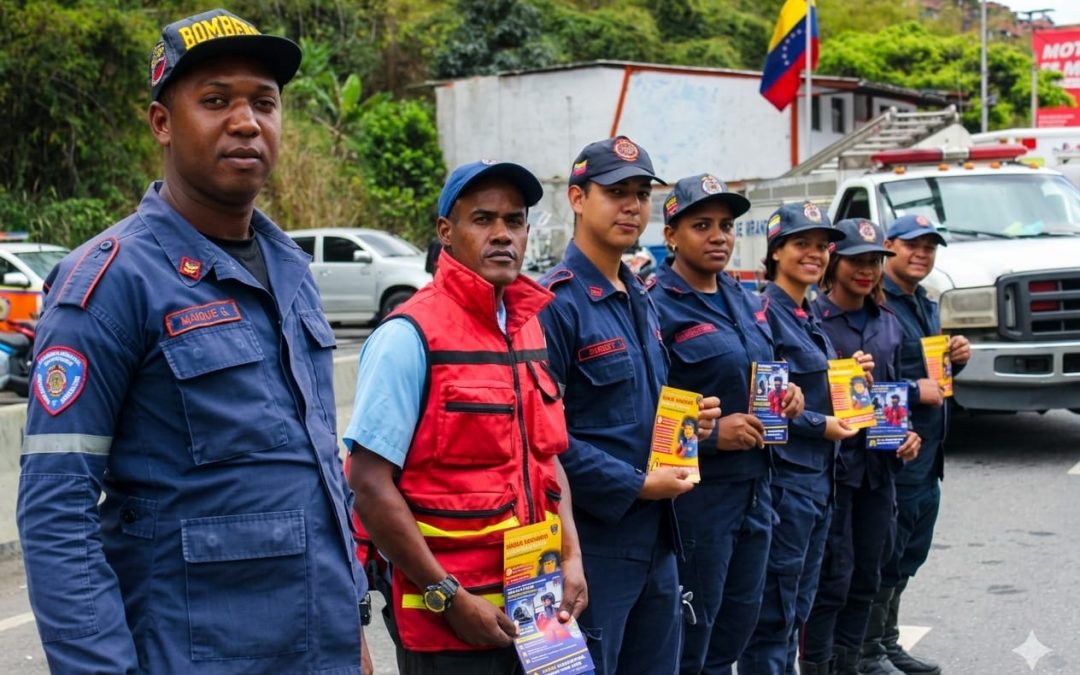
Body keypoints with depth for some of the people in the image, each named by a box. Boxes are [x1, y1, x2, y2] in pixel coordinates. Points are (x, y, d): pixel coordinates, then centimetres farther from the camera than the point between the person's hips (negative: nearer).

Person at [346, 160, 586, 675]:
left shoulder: (530, 329, 8)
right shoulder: (410, 336, -14)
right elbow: (369, 484, -16)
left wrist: (570, 557, 3)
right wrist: (450, 597, -16)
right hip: (448, 614, -7)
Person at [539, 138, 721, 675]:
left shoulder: (640, 301, 14)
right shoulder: (555, 303, -15)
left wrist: (689, 420, 4)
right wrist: (637, 485, -17)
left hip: (655, 538, 9)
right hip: (592, 539, -9)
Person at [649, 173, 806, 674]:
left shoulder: (747, 303, 12)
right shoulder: (658, 308, -14)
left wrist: (786, 396, 5)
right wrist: (710, 434, -24)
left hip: (755, 486, 8)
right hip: (697, 494, -8)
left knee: (737, 626, 17)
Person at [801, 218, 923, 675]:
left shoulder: (888, 324, 12)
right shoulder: (812, 318, -8)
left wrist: (907, 434, 5)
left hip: (879, 463, 7)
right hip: (830, 461, -6)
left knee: (866, 575, 12)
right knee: (833, 575, -5)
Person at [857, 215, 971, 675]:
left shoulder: (926, 306, 16)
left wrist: (956, 359, 5)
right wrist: (914, 391, -21)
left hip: (927, 452, 10)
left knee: (909, 553, 17)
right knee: (886, 555, -2)